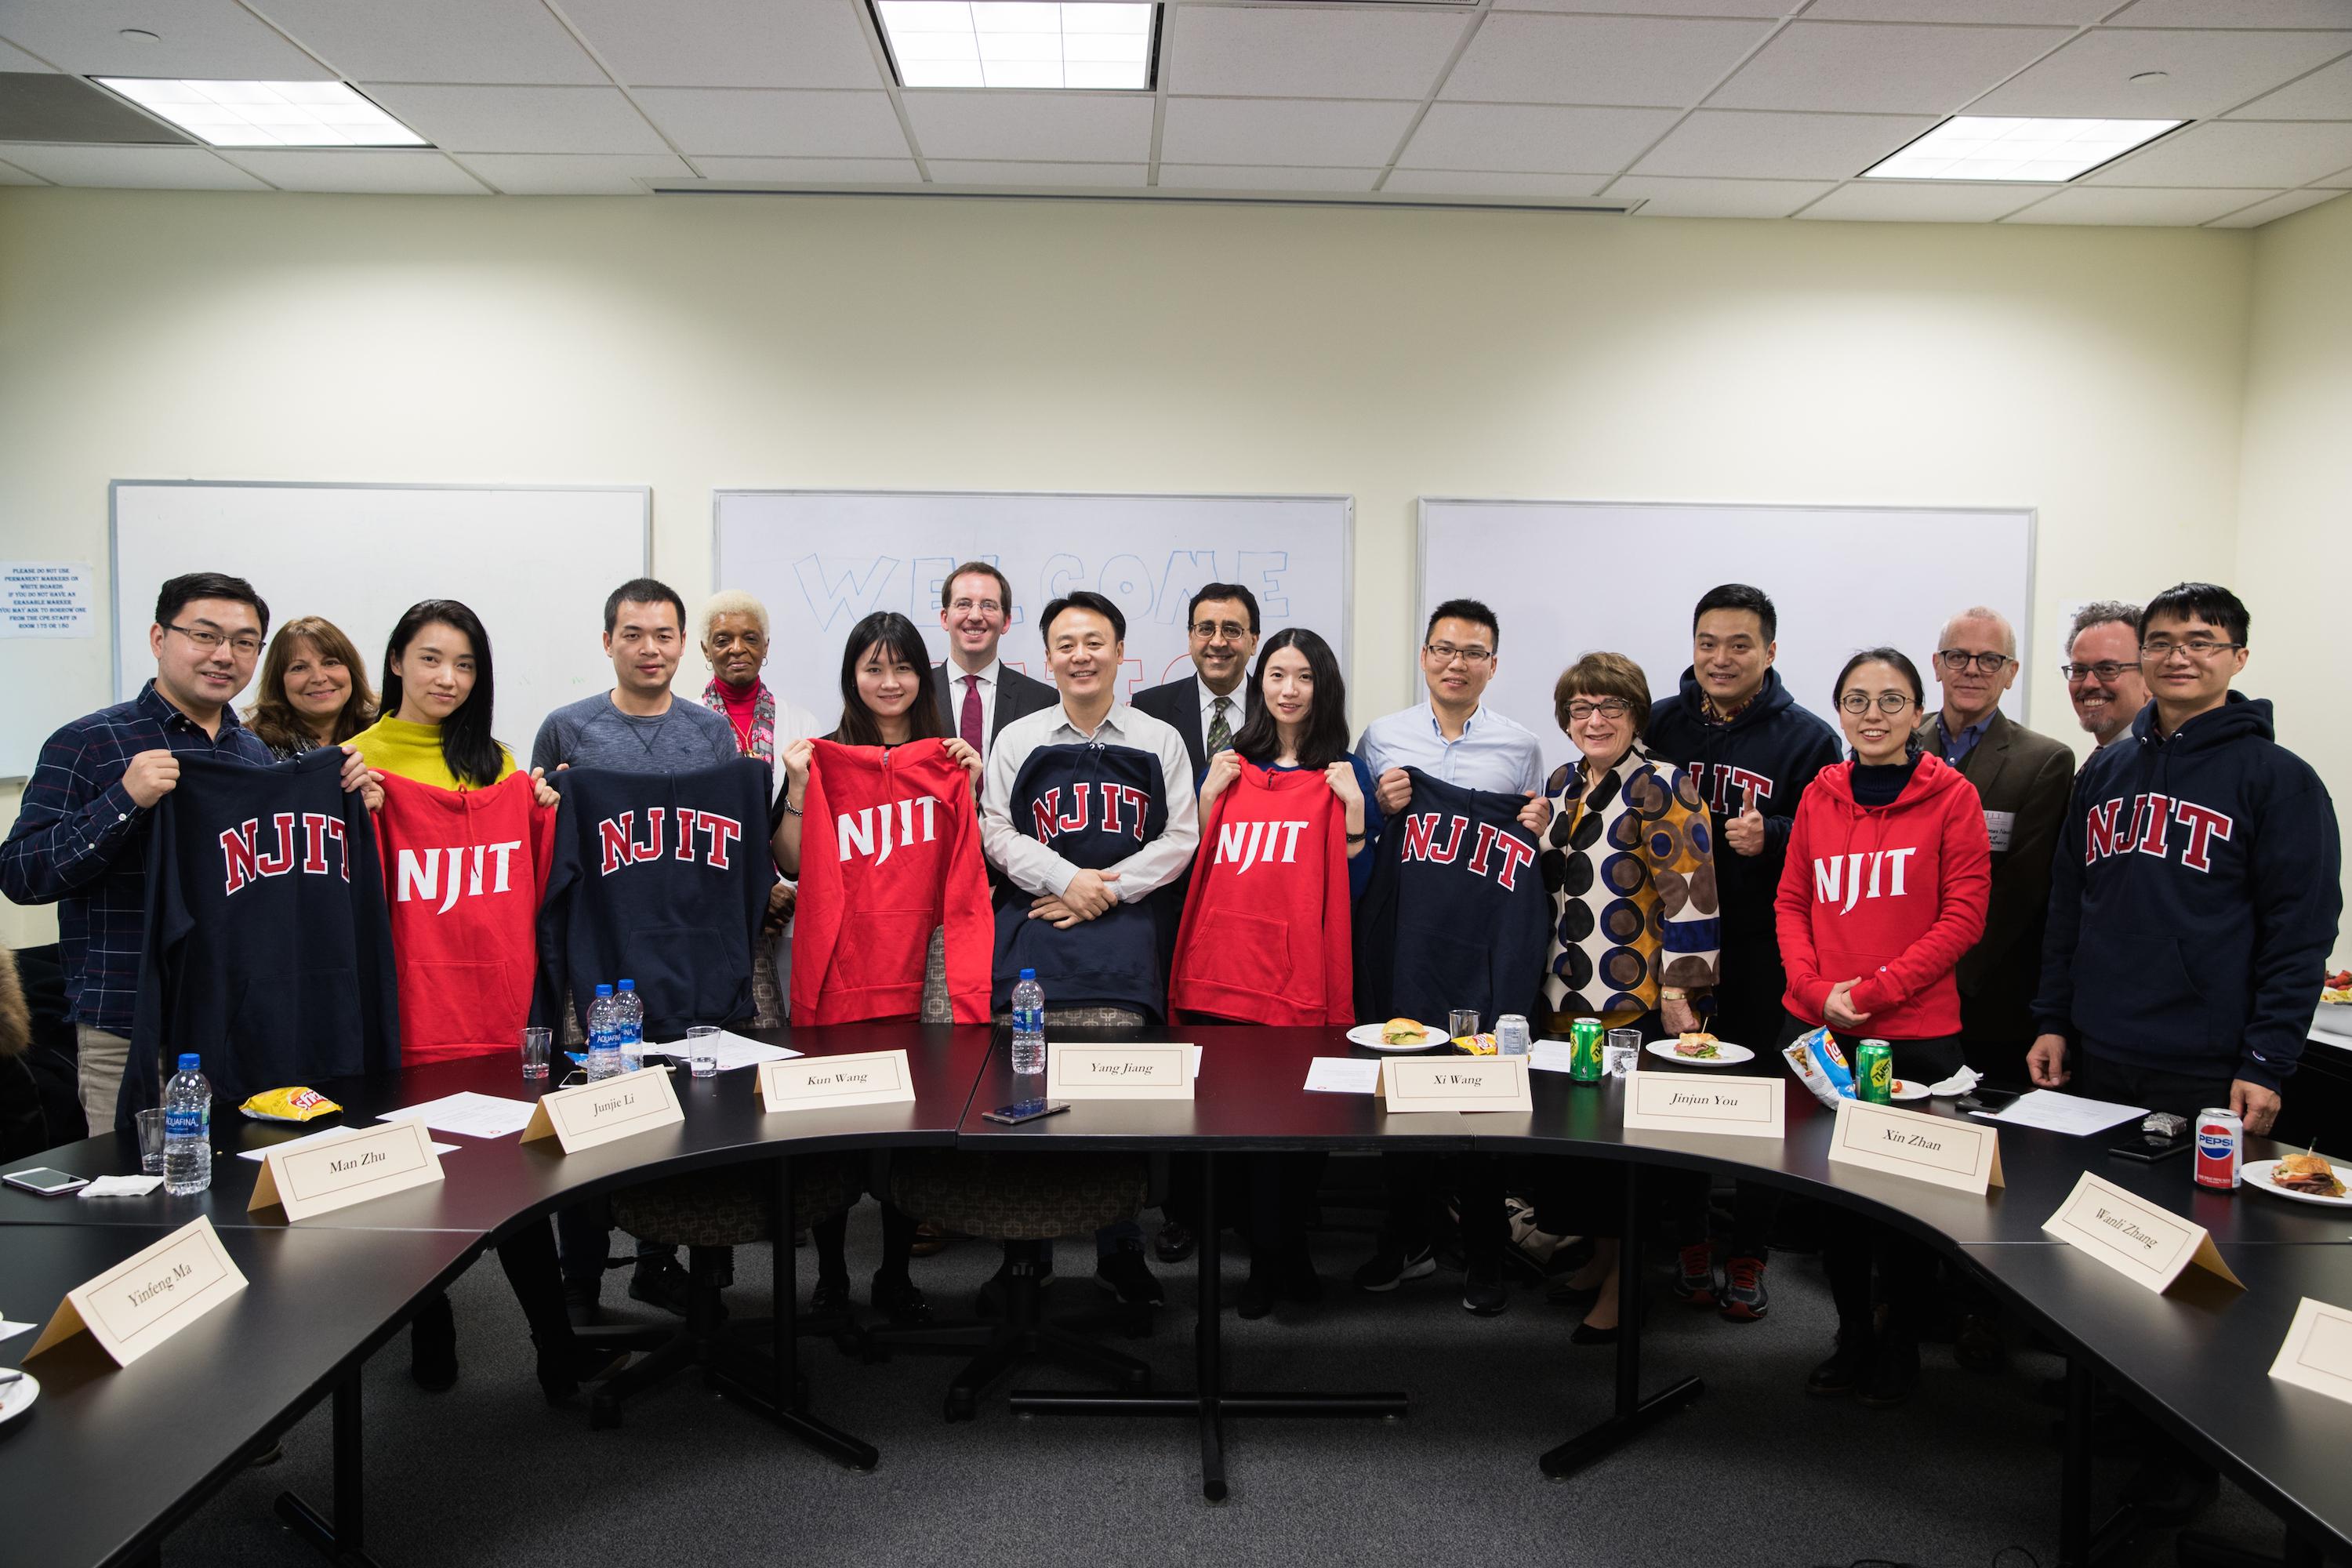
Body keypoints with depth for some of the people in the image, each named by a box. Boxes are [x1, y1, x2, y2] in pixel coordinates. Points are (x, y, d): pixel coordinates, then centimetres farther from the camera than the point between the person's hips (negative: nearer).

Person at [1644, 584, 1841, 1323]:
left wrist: (1772, 840, -20)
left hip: (1765, 956, -2)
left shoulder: (1807, 739, -2)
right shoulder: (1659, 725, 5)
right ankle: (1689, 1241, 26)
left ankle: (1748, 1258, 22)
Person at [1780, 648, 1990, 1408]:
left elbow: (1963, 916, -9)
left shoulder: (1951, 796, -5)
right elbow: (1792, 903, 9)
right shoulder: (1820, 795, 7)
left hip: (1915, 1032, -4)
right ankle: (1853, 1333, 31)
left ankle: (1902, 1343, 27)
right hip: (1817, 1027, 4)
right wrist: (1817, 989, -7)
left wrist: (1872, 991, -15)